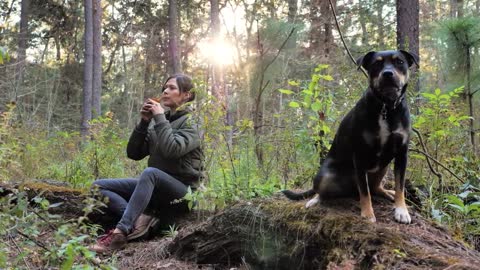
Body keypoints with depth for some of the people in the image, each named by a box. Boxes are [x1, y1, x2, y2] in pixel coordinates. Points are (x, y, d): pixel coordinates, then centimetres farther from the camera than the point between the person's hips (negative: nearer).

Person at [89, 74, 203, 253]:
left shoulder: (190, 123, -5)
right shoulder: (160, 122, 12)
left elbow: (172, 150, -25)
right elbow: (134, 154, 6)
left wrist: (160, 117, -16)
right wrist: (144, 122, -4)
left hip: (182, 194, -7)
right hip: (156, 188, 7)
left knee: (150, 172, -38)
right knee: (99, 186, -5)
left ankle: (120, 233, -40)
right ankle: (139, 218, -26)